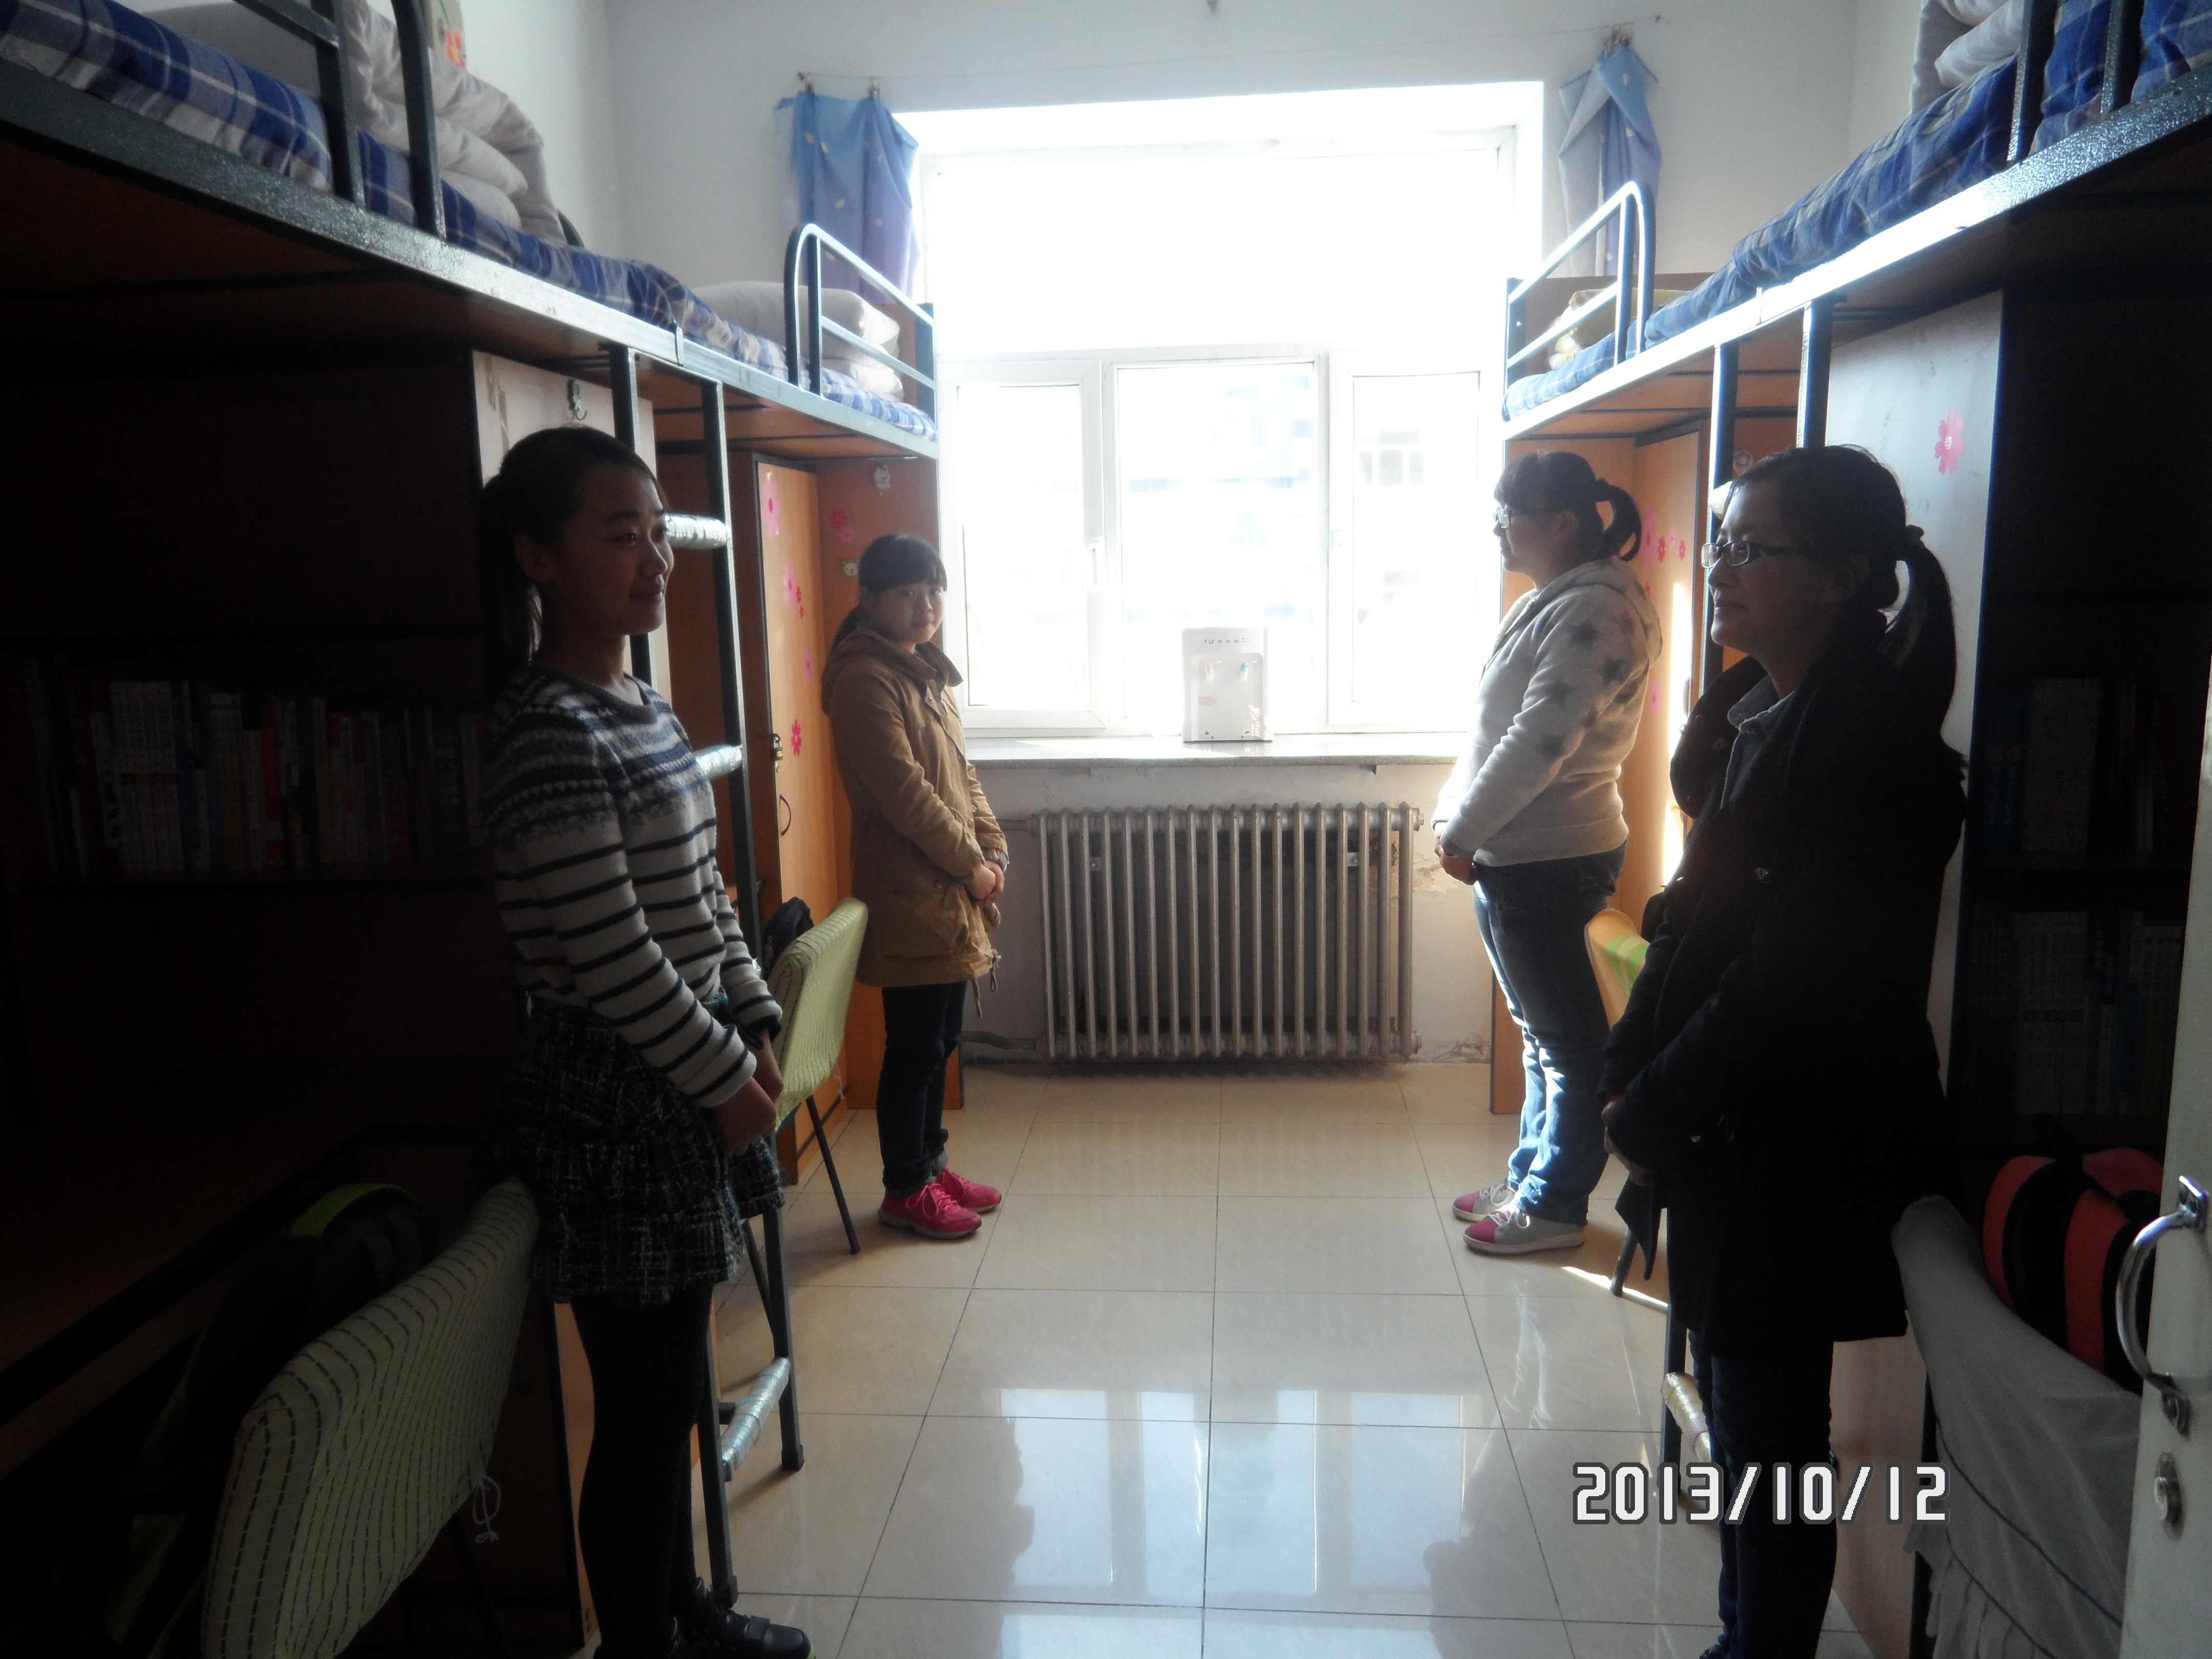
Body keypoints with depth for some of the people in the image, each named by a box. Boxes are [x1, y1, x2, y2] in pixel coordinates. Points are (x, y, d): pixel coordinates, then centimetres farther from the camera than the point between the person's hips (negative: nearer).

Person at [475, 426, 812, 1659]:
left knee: (672, 1387, 21)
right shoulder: (550, 736, -20)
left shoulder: (644, 708, 10)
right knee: (646, 1405, 5)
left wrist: (758, 1025, 7)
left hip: (682, 1094, 9)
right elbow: (610, 956, -22)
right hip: (614, 1109, -9)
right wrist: (727, 1079, -13)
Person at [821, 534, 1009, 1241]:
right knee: (914, 1047, 1)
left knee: (939, 1041, 17)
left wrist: (992, 846, 3)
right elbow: (903, 790, -20)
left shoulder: (927, 673, 15)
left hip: (949, 894, 9)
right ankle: (906, 1190, 15)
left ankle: (930, 1166, 31)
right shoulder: (866, 679, -15)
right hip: (910, 897, -9)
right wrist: (970, 864, -14)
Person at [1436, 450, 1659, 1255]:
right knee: (1543, 1030, 19)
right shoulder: (1551, 601, 14)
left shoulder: (1594, 609, -18)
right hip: (1518, 855, 10)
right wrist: (1459, 815, 10)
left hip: (1548, 862, -10)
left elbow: (1539, 742, -24)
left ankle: (1555, 1205, 16)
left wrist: (1461, 832, -16)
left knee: (1567, 1039, 4)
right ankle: (1529, 1178, 32)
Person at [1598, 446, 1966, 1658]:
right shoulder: (1755, 709, 8)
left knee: (1767, 1426, 6)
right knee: (1736, 1405, 20)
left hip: (1793, 1155, -8)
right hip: (1725, 1138, 8)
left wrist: (1649, 1111, -13)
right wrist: (1633, 1074, 5)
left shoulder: (1868, 742, -19)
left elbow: (1786, 989, -22)